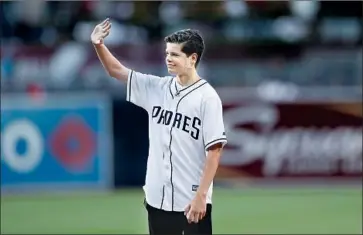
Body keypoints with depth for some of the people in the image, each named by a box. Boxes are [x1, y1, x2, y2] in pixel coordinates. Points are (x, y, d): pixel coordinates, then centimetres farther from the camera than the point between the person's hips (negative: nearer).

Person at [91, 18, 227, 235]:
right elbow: (117, 71, 10)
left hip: (192, 200, -6)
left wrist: (201, 195, -17)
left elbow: (215, 150, -12)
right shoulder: (157, 88, 6)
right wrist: (99, 45, -9)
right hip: (158, 196, 6)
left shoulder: (207, 97, -10)